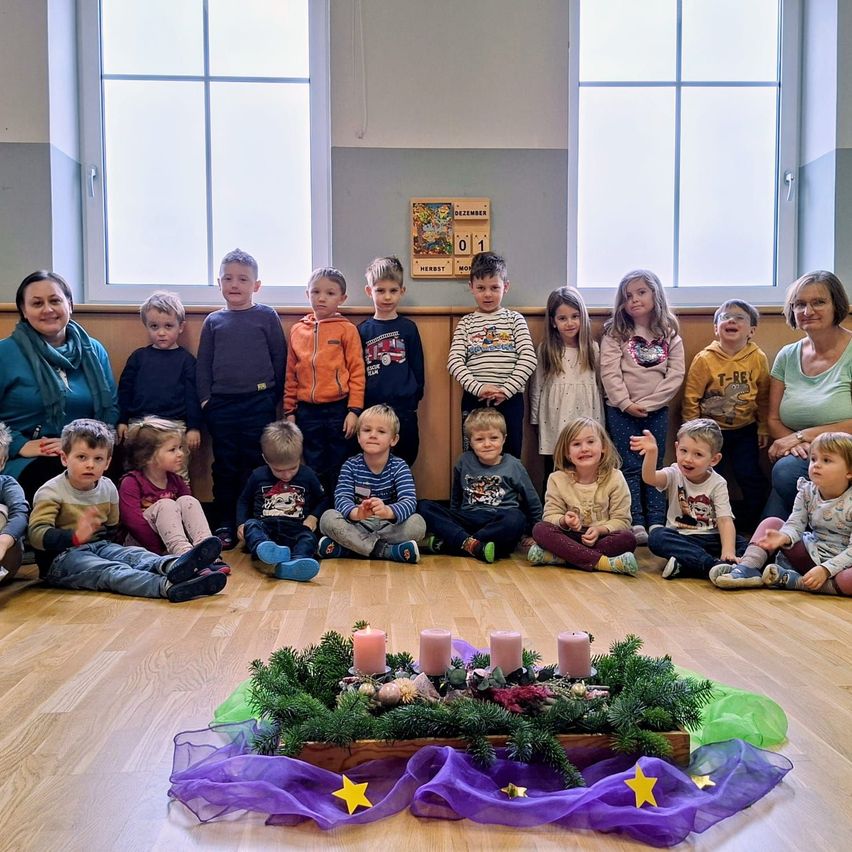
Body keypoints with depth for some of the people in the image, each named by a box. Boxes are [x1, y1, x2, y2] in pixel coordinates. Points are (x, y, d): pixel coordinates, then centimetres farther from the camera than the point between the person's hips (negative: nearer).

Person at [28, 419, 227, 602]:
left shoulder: (108, 488, 8)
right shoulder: (50, 492, -9)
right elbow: (37, 533, -21)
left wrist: (100, 534, -2)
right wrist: (75, 536, -38)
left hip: (99, 547, 6)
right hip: (61, 557, -6)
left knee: (134, 554, -24)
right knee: (111, 571, -32)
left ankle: (171, 566, -58)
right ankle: (167, 586, -59)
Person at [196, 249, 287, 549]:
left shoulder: (267, 317, 3)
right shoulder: (213, 321, 10)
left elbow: (279, 358, 4)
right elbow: (203, 363, 12)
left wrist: (273, 395, 1)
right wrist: (205, 397, 3)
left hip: (258, 403, -2)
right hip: (221, 405, 3)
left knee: (256, 465, 1)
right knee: (225, 467, 7)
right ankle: (224, 526, 14)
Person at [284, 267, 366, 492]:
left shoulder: (347, 329, -2)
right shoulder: (297, 330, 8)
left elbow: (357, 372, -5)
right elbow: (291, 374, 12)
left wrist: (354, 410, -9)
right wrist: (290, 411, 10)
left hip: (338, 409, -3)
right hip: (307, 411, 3)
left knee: (339, 470, 6)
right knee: (314, 469, 13)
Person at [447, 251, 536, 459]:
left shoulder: (514, 319, 6)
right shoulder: (466, 323, 8)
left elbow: (528, 358, -5)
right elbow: (454, 361, -4)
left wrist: (507, 389, -15)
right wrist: (478, 387, -17)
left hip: (510, 400, 0)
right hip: (474, 399, 1)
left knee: (510, 456, 5)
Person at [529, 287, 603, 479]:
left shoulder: (592, 348, 4)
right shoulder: (545, 350, 0)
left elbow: (598, 386, 7)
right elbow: (536, 388, 4)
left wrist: (599, 424, 7)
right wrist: (536, 421, 4)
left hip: (586, 422, 1)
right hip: (554, 425, -1)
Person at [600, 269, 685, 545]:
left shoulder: (669, 334, 4)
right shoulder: (615, 332, 0)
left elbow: (675, 375, -3)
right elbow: (609, 372, -8)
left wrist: (647, 404, -11)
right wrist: (627, 404, -15)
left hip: (656, 411, 2)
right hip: (622, 411, -1)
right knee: (631, 468, 0)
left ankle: (657, 523, 11)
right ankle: (636, 524, 3)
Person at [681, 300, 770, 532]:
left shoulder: (758, 358, -6)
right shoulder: (704, 359, -13)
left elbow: (764, 397, 5)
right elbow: (691, 398, -7)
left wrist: (764, 428, 9)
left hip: (745, 430, 2)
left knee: (752, 479, 0)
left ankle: (750, 523, 22)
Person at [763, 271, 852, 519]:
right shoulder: (787, 356, 10)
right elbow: (773, 420, 11)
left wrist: (801, 436, -14)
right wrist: (794, 443, -11)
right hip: (799, 460, 3)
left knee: (786, 471, -31)